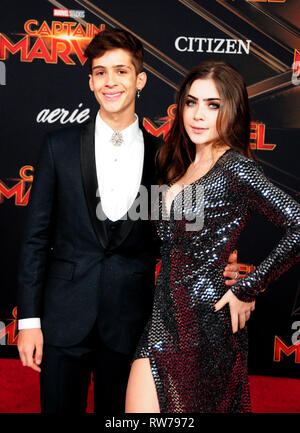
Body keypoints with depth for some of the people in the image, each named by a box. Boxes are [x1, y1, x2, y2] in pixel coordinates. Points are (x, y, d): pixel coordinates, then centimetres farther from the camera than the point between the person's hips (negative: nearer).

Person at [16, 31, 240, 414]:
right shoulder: (61, 146, -1)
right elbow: (36, 236, 0)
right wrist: (29, 319, -2)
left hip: (129, 323, 1)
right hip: (65, 317, 0)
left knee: (118, 410, 16)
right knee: (60, 407, 13)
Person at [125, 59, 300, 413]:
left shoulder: (236, 168, -13)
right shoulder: (183, 166, 11)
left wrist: (246, 290, -16)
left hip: (205, 321, -7)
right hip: (164, 318, 7)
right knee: (139, 406, 9)